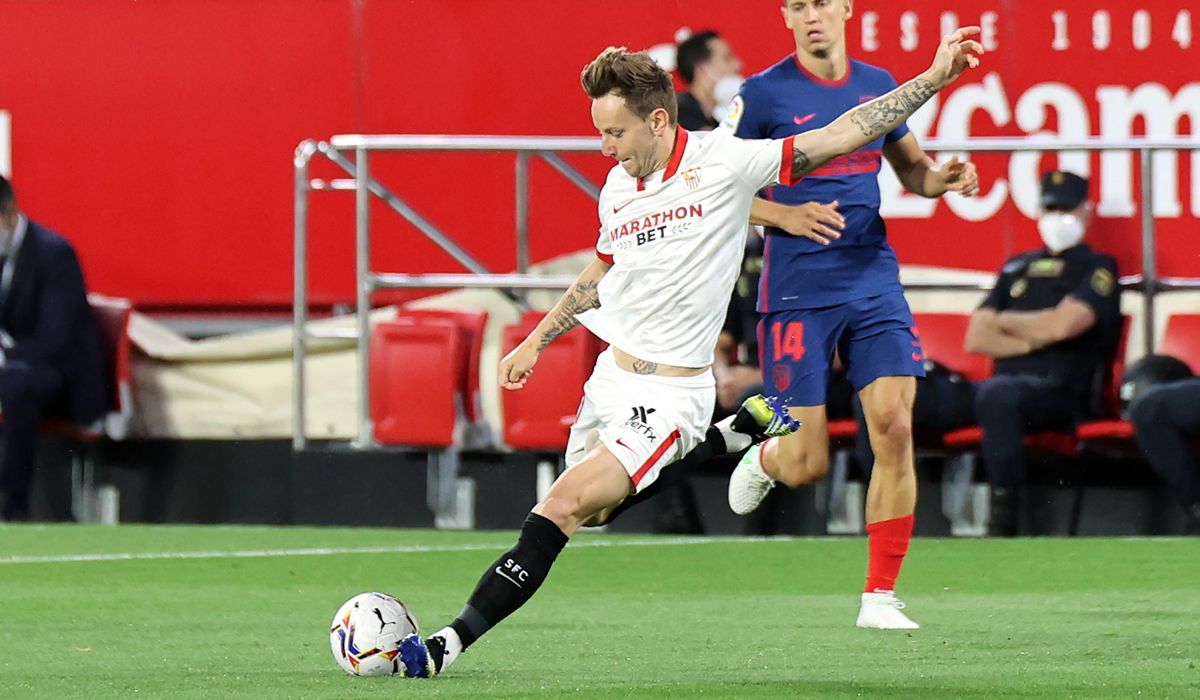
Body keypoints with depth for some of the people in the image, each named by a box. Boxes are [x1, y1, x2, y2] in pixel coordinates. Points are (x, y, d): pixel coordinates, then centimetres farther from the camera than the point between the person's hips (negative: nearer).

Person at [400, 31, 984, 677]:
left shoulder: (722, 162, -11)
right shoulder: (618, 187, 7)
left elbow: (838, 136, -8)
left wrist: (933, 78, -11)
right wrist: (536, 341, 27)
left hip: (667, 397, -7)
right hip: (609, 376, 7)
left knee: (562, 507, -19)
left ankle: (452, 643, -20)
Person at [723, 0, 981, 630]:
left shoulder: (878, 85, 9)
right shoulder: (764, 94, -4)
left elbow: (911, 169, 21)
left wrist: (943, 177, -1)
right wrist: (783, 214, -15)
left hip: (874, 283, 3)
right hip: (797, 291, -3)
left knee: (894, 426, -11)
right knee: (806, 468, -3)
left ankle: (880, 596, -2)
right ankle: (764, 455, 36)